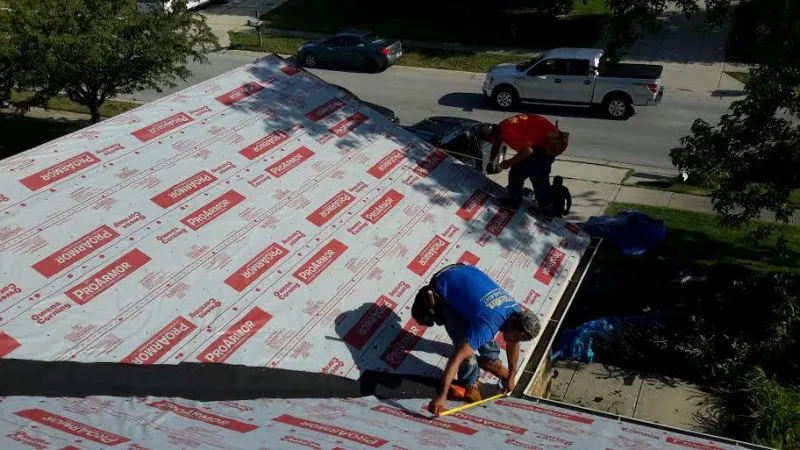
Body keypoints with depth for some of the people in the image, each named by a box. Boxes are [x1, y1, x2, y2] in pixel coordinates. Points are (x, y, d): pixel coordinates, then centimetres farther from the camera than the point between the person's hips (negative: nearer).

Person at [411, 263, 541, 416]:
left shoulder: (518, 313, -11)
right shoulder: (488, 325, -35)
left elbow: (513, 344, 10)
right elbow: (457, 358, -38)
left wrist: (511, 376, 20)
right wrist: (442, 396, -38)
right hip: (444, 288, -7)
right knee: (463, 341, -14)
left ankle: (490, 360, 41)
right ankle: (469, 383, 9)